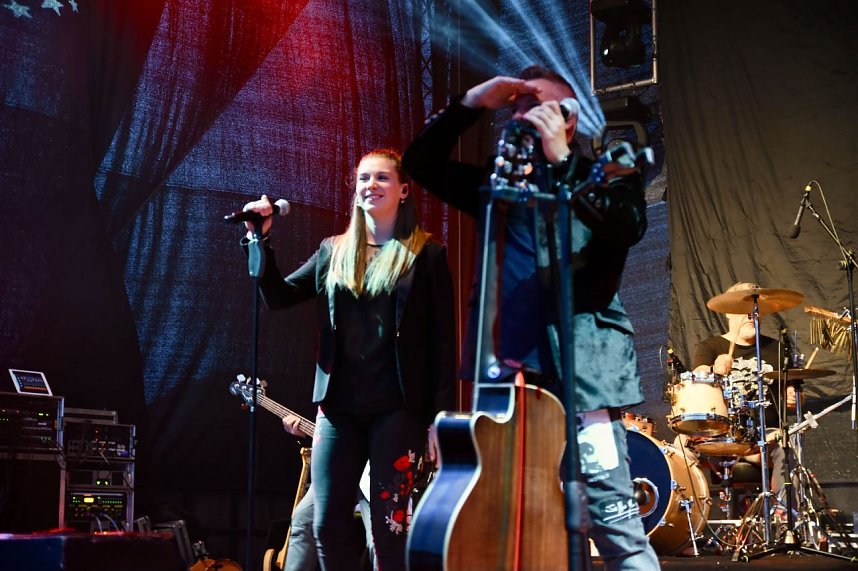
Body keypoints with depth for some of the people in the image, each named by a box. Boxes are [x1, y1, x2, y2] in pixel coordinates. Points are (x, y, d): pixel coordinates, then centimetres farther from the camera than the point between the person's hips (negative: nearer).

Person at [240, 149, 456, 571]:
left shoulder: (426, 255, 1)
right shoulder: (334, 251, 13)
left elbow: (442, 341, -2)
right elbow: (278, 296, 16)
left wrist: (441, 416, -9)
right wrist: (261, 240, 2)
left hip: (397, 409, -4)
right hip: (339, 408, 4)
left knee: (389, 528, -3)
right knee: (327, 526, 4)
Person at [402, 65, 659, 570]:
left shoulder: (609, 179, 6)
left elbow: (628, 227, -15)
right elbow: (421, 163, 15)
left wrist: (561, 160, -18)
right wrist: (473, 103, 5)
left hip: (581, 369, -4)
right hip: (508, 367, 5)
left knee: (615, 521, -9)